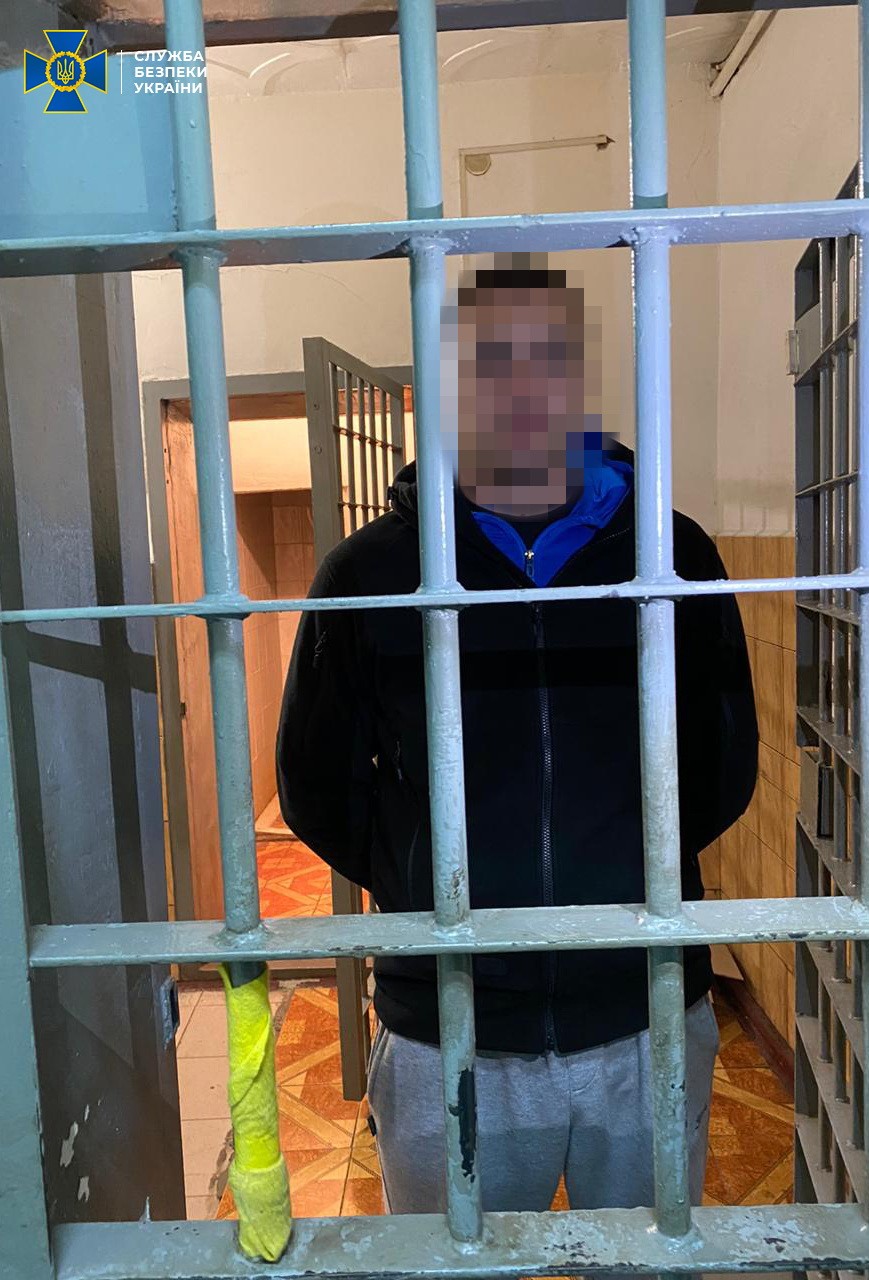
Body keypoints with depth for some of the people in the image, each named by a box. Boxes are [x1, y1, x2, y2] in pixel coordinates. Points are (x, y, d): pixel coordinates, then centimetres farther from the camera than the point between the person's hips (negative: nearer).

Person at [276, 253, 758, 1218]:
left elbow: (726, 768, 7)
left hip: (650, 1026, 2)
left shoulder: (675, 556, -2)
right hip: (448, 1041, -1)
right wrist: (431, 892, 0)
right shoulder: (369, 574, -6)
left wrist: (631, 866, 2)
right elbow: (317, 788, 2)